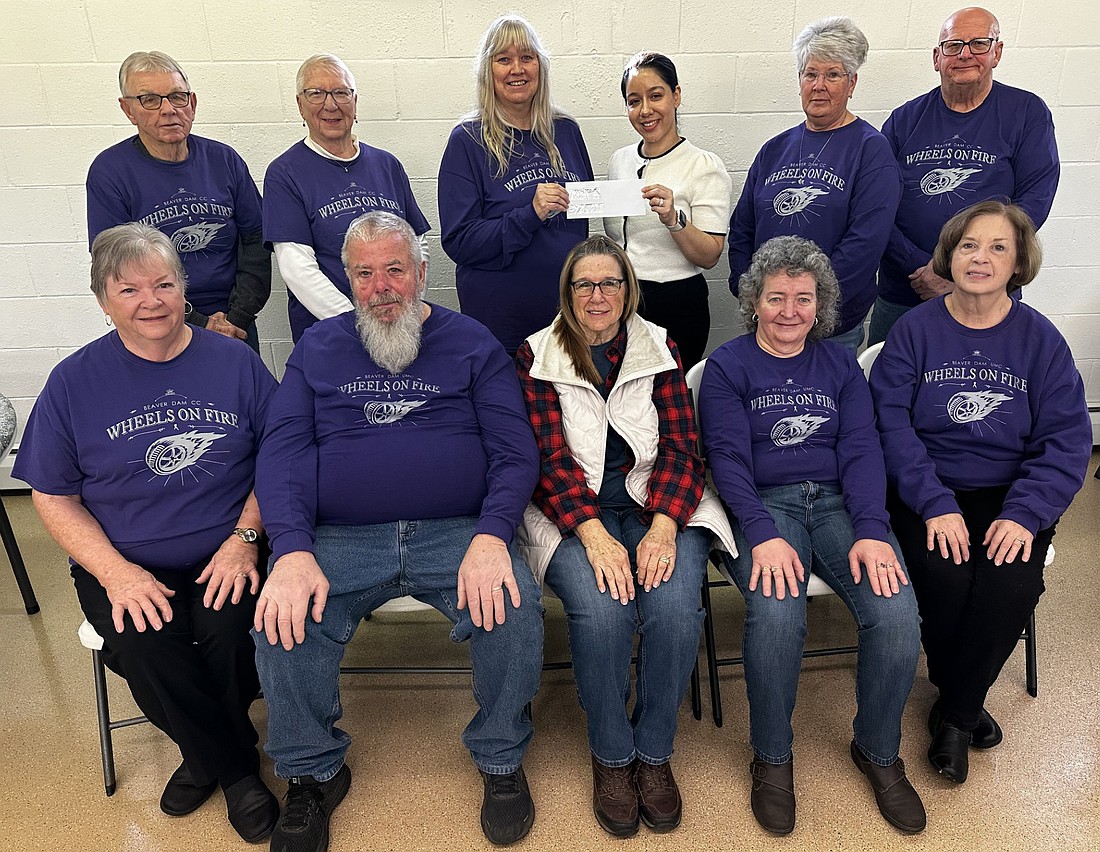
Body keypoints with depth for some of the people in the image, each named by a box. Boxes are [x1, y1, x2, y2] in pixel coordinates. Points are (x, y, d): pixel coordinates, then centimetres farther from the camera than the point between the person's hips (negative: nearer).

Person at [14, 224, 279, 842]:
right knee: (142, 644, -27)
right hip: (126, 564, 1)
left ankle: (208, 755, 7)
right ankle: (237, 766, 1)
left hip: (226, 556, 0)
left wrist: (245, 536, -10)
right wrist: (115, 571, -10)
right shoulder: (74, 382, 2)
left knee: (236, 627, -28)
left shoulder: (235, 362, 2)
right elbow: (53, 497, 4)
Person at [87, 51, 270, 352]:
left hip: (236, 329, 3)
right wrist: (199, 325, -18)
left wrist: (237, 318, -9)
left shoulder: (224, 159, 2)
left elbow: (255, 241, 2)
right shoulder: (109, 172, -7)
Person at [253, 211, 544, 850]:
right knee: (282, 622, -24)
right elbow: (282, 454, 4)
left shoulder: (472, 342, 9)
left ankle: (502, 760, 2)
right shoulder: (318, 348, 14)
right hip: (342, 539, 2)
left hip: (458, 532, -1)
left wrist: (491, 537, -17)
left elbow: (516, 453, 1)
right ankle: (313, 774, 5)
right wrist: (293, 551, -14)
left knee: (515, 606, -27)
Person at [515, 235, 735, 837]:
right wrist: (594, 535, -22)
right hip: (572, 510, -1)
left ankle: (654, 752, 0)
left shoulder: (660, 351, 8)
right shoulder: (536, 357, 4)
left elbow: (681, 449, 0)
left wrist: (662, 527, -18)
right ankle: (610, 756, -1)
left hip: (659, 501, 2)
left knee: (675, 605, -27)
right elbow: (550, 458, -6)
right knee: (601, 610, -29)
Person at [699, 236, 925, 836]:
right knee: (776, 612, -32)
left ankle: (878, 751, 6)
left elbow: (861, 449, 5)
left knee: (897, 613, -23)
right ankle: (772, 758, -5)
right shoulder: (727, 367, 6)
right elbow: (728, 458, -5)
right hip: (764, 505, -3)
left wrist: (871, 531, -11)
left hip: (837, 500, 3)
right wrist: (763, 535, -20)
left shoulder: (839, 364, 16)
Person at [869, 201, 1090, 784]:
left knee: (1011, 584, -26)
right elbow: (891, 424, -9)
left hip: (1011, 495, 2)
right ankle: (966, 701, 5)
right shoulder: (915, 330, -1)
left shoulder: (1040, 340, 3)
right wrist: (935, 505, -21)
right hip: (928, 491, -1)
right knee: (944, 576, -27)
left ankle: (955, 713, 0)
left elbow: (1065, 441, -2)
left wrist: (1024, 515, -18)